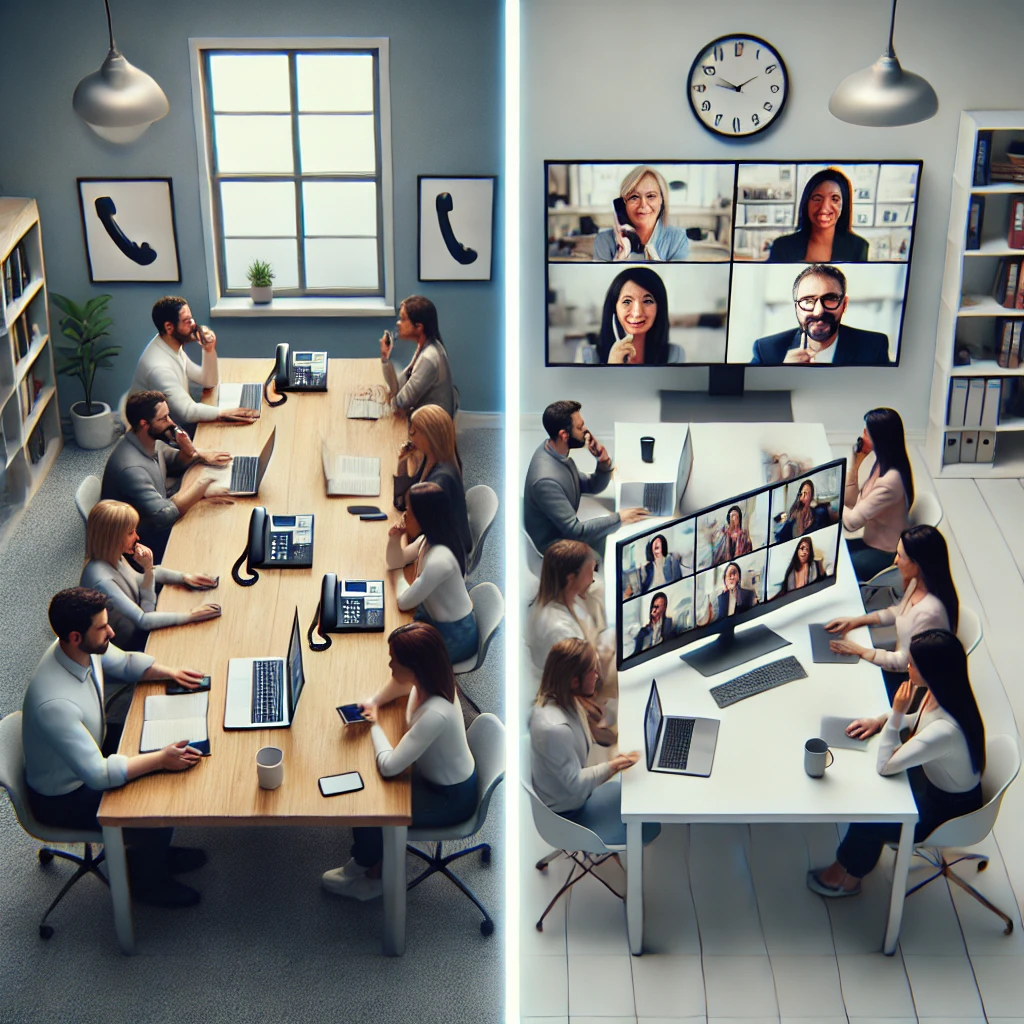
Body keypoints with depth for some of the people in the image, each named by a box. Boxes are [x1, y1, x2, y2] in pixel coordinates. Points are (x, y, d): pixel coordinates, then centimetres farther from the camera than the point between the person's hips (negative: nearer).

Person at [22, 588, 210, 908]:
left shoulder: (87, 648, -16)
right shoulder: (54, 703, -42)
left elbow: (125, 662, 8)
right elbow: (97, 774, -37)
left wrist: (169, 672, -7)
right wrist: (161, 759, -33)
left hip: (91, 749, 9)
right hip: (63, 797, -8)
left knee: (172, 754, 8)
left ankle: (155, 850, 30)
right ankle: (145, 880, 20)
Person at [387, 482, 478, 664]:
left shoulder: (439, 559, -34)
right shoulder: (428, 540, -5)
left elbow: (404, 602, -25)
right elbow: (396, 562, 11)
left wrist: (400, 580, -4)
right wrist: (394, 540, -10)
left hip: (454, 637, -8)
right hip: (437, 619, 8)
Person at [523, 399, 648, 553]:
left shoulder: (558, 454, -4)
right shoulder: (546, 480, -32)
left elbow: (593, 487, 8)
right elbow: (574, 530, -30)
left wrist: (604, 463, -12)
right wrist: (619, 518, -26)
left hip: (565, 532, 8)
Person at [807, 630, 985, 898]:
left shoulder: (945, 731, -42)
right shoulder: (939, 694, -17)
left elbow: (885, 765, -30)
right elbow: (919, 722, 8)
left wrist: (897, 712, -31)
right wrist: (881, 720, -7)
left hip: (949, 807, -8)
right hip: (933, 777, 8)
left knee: (867, 820, 3)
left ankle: (848, 876, 31)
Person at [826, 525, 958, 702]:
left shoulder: (930, 612, -35)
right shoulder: (916, 583, -10)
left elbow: (906, 662, -24)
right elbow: (899, 611, 12)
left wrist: (860, 651, -17)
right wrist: (856, 620, 4)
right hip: (902, 662, 8)